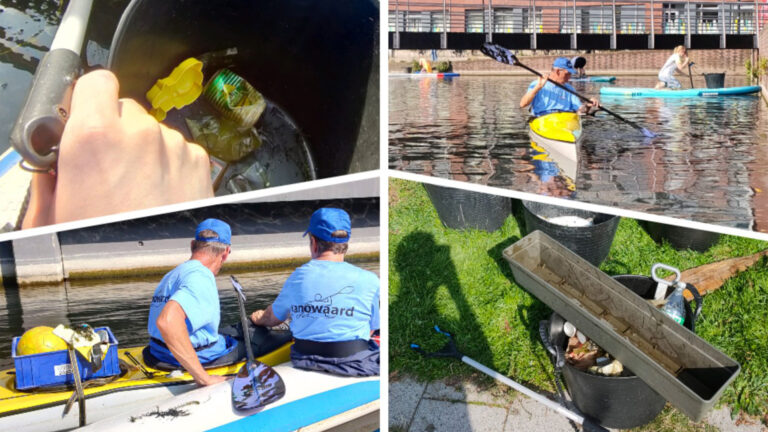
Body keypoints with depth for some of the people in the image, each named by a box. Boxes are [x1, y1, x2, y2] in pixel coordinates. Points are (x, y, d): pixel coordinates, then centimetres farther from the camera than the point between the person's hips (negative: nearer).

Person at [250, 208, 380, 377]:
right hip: (355, 364, -3)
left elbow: (274, 317, 17)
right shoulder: (369, 280, -5)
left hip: (305, 362, 3)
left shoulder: (297, 276, 1)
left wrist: (258, 319, 42)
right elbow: (370, 329, 6)